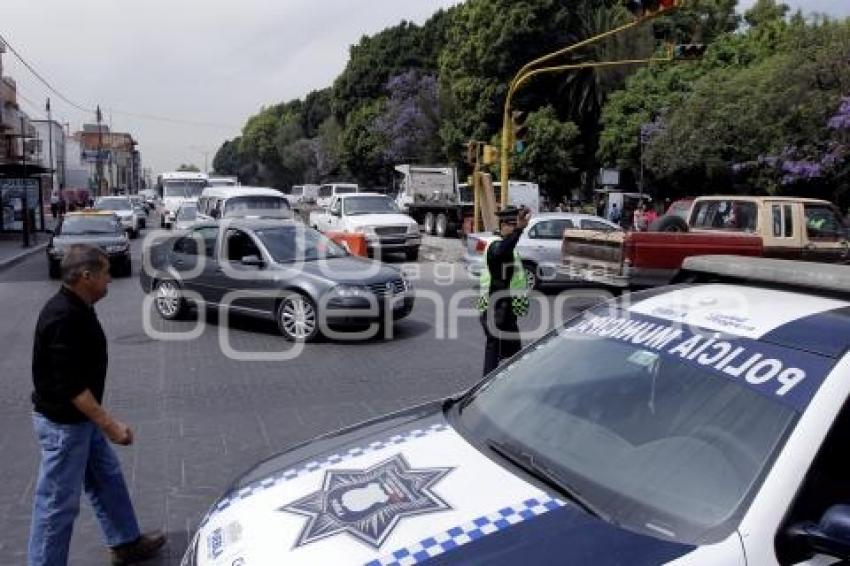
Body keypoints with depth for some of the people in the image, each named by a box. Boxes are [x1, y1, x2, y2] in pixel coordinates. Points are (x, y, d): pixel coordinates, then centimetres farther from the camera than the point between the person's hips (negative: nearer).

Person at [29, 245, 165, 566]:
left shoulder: (77, 308, 5)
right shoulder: (62, 317, -27)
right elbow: (69, 384, -28)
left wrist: (100, 421, 23)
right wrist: (109, 424, -26)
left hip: (80, 417, 10)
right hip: (62, 423, -10)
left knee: (107, 479, 20)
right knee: (58, 503, 3)